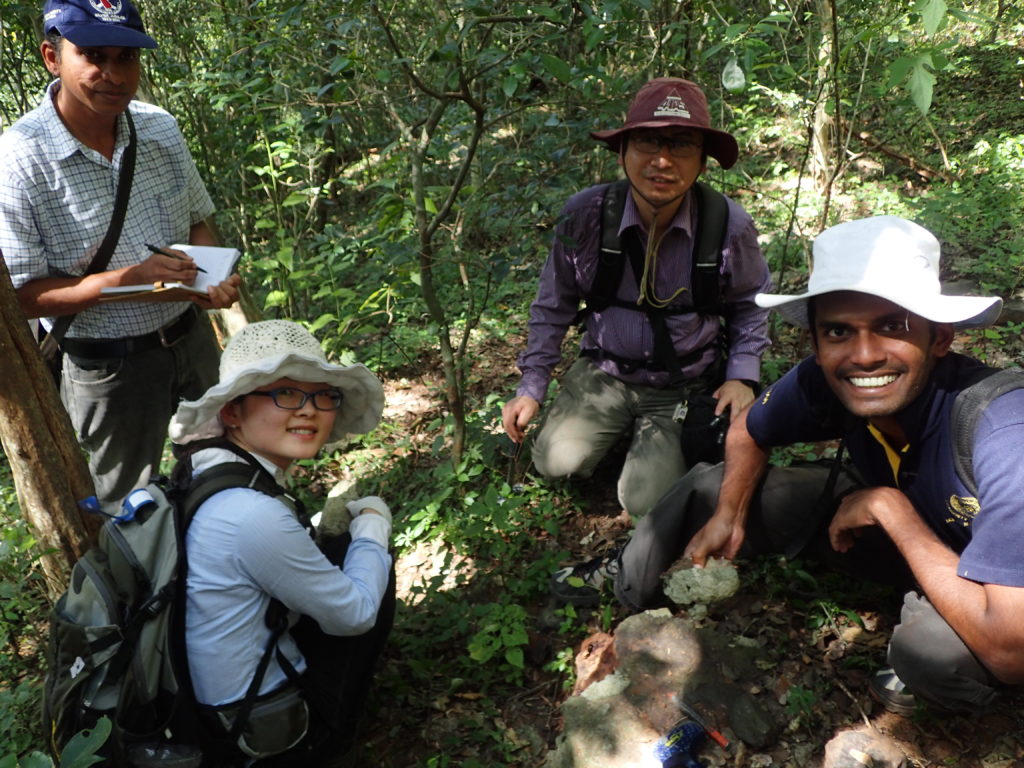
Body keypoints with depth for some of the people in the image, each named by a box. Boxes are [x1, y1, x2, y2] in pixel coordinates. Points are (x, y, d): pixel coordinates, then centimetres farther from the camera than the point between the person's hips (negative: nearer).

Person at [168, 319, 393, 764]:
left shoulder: (206, 470, -4)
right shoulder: (253, 517, -31)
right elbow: (355, 614, -15)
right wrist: (373, 527, 0)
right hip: (259, 731, -8)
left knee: (341, 555, 17)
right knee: (373, 566, 5)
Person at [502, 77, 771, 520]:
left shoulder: (731, 228, -15)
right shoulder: (583, 216, -16)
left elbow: (748, 305, 6)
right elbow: (554, 305, 0)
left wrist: (742, 374, -6)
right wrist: (531, 387, -1)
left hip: (687, 386, -1)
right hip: (606, 372, 2)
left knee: (646, 501, -15)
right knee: (556, 461, -17)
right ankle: (621, 433, 15)